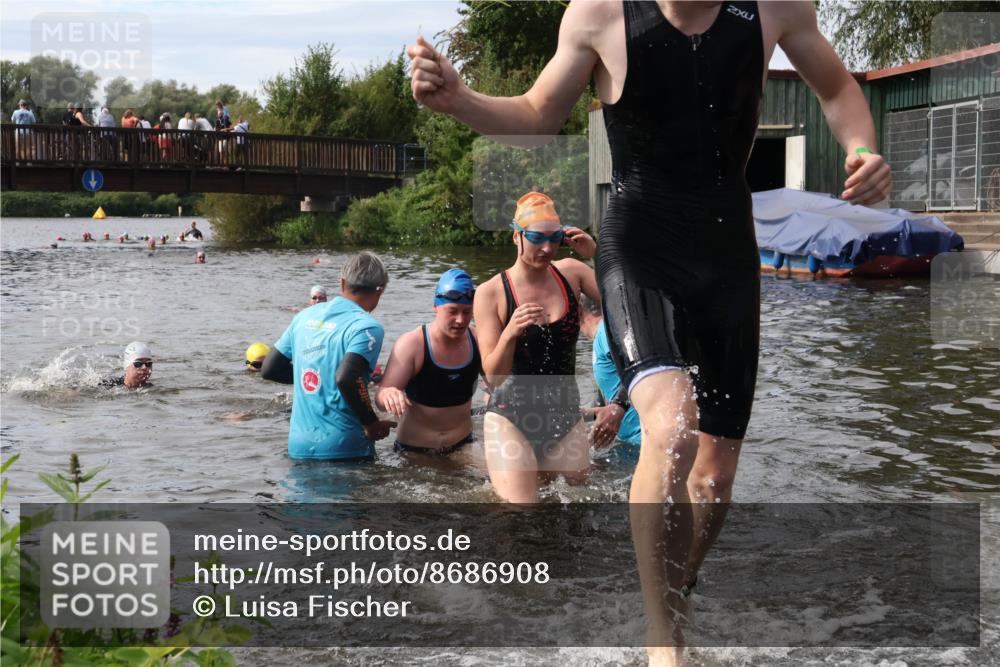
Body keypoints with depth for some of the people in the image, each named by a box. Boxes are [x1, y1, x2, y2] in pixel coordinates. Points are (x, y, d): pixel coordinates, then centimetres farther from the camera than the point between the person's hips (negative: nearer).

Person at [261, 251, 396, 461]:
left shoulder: (305, 316, 10)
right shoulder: (367, 327, -11)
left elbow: (269, 370, 13)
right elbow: (346, 378, -26)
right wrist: (372, 424, -14)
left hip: (298, 446, 6)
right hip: (343, 449, -6)